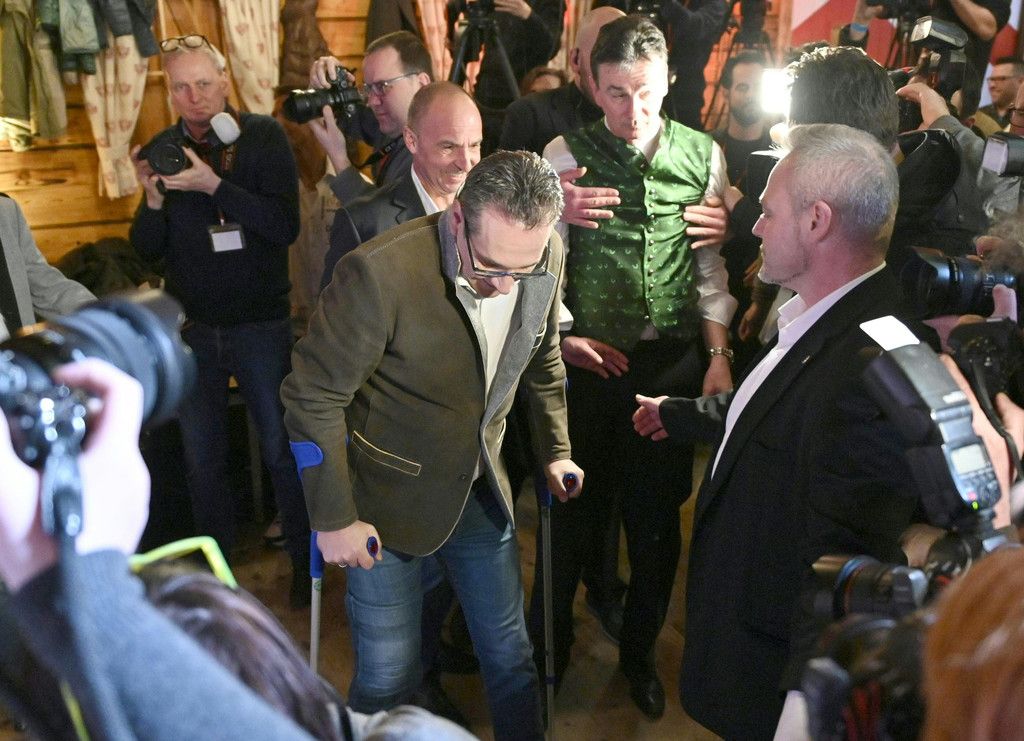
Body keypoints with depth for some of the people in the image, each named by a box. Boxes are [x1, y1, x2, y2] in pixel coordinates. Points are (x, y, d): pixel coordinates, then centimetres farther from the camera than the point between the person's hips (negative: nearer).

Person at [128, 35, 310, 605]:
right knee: (202, 461, 12)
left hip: (260, 325, -3)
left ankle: (306, 563, 22)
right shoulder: (165, 147, 2)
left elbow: (285, 227, -19)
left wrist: (214, 185, -27)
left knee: (282, 450, 5)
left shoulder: (264, 137, -7)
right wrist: (154, 199, -16)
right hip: (192, 329, 4)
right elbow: (148, 250, 3)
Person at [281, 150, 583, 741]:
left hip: (481, 488, 5)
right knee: (389, 676, 8)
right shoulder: (381, 272, -29)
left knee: (510, 655, 16)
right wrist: (333, 519, -15)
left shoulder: (546, 256, -11)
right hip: (390, 501, -4)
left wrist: (556, 449, 14)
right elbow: (313, 398, -19)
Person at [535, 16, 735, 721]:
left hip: (673, 359, 2)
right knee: (573, 506, 10)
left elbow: (709, 265, 4)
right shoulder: (565, 155, -4)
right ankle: (550, 643, 33)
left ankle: (640, 650, 35)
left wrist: (719, 354, -1)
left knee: (658, 512, 12)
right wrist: (564, 337, -11)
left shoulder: (704, 156, 1)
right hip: (591, 360, -1)